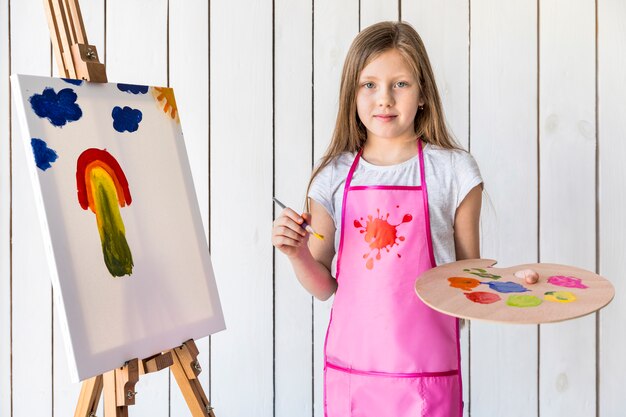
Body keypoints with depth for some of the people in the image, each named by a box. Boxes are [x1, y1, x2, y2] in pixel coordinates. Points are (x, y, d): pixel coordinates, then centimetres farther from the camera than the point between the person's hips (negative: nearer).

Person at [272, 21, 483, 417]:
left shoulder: (453, 170, -3)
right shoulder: (334, 177, 2)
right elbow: (324, 286, 7)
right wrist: (298, 253, -10)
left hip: (425, 368, -2)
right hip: (350, 364, 2)